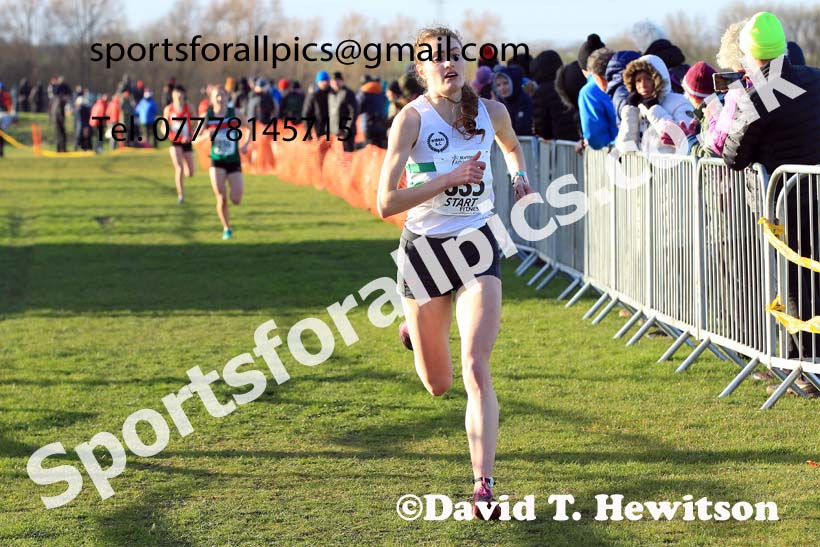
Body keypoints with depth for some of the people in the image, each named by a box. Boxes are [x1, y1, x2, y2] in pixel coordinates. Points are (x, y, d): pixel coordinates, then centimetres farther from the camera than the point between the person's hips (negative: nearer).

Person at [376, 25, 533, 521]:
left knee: (476, 368, -17)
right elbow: (386, 203, -22)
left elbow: (512, 145, 26)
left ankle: (484, 486, -17)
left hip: (477, 244, 1)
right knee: (438, 385, 14)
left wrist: (520, 173, 10)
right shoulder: (413, 117, -14)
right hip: (424, 248, -1)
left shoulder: (491, 111, -2)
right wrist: (451, 177, -28)